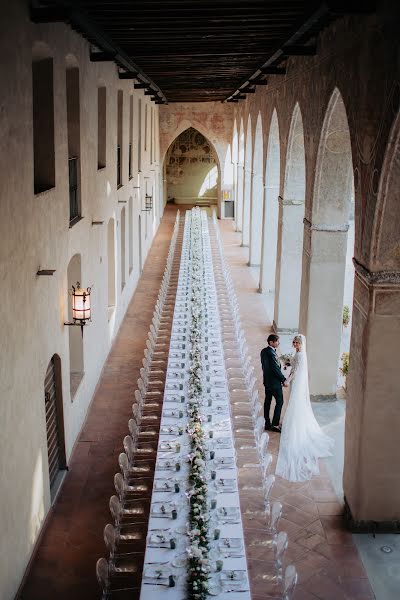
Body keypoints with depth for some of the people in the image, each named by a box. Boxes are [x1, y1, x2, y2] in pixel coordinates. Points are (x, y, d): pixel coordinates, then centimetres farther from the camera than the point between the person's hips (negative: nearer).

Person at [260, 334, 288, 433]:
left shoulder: (264, 351, 5)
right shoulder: (271, 353, -23)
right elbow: (275, 369, -21)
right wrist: (284, 380, -12)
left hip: (267, 380, 9)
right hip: (274, 382, -9)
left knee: (267, 401, 12)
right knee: (279, 401, -1)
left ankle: (267, 423, 19)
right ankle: (275, 424, -1)